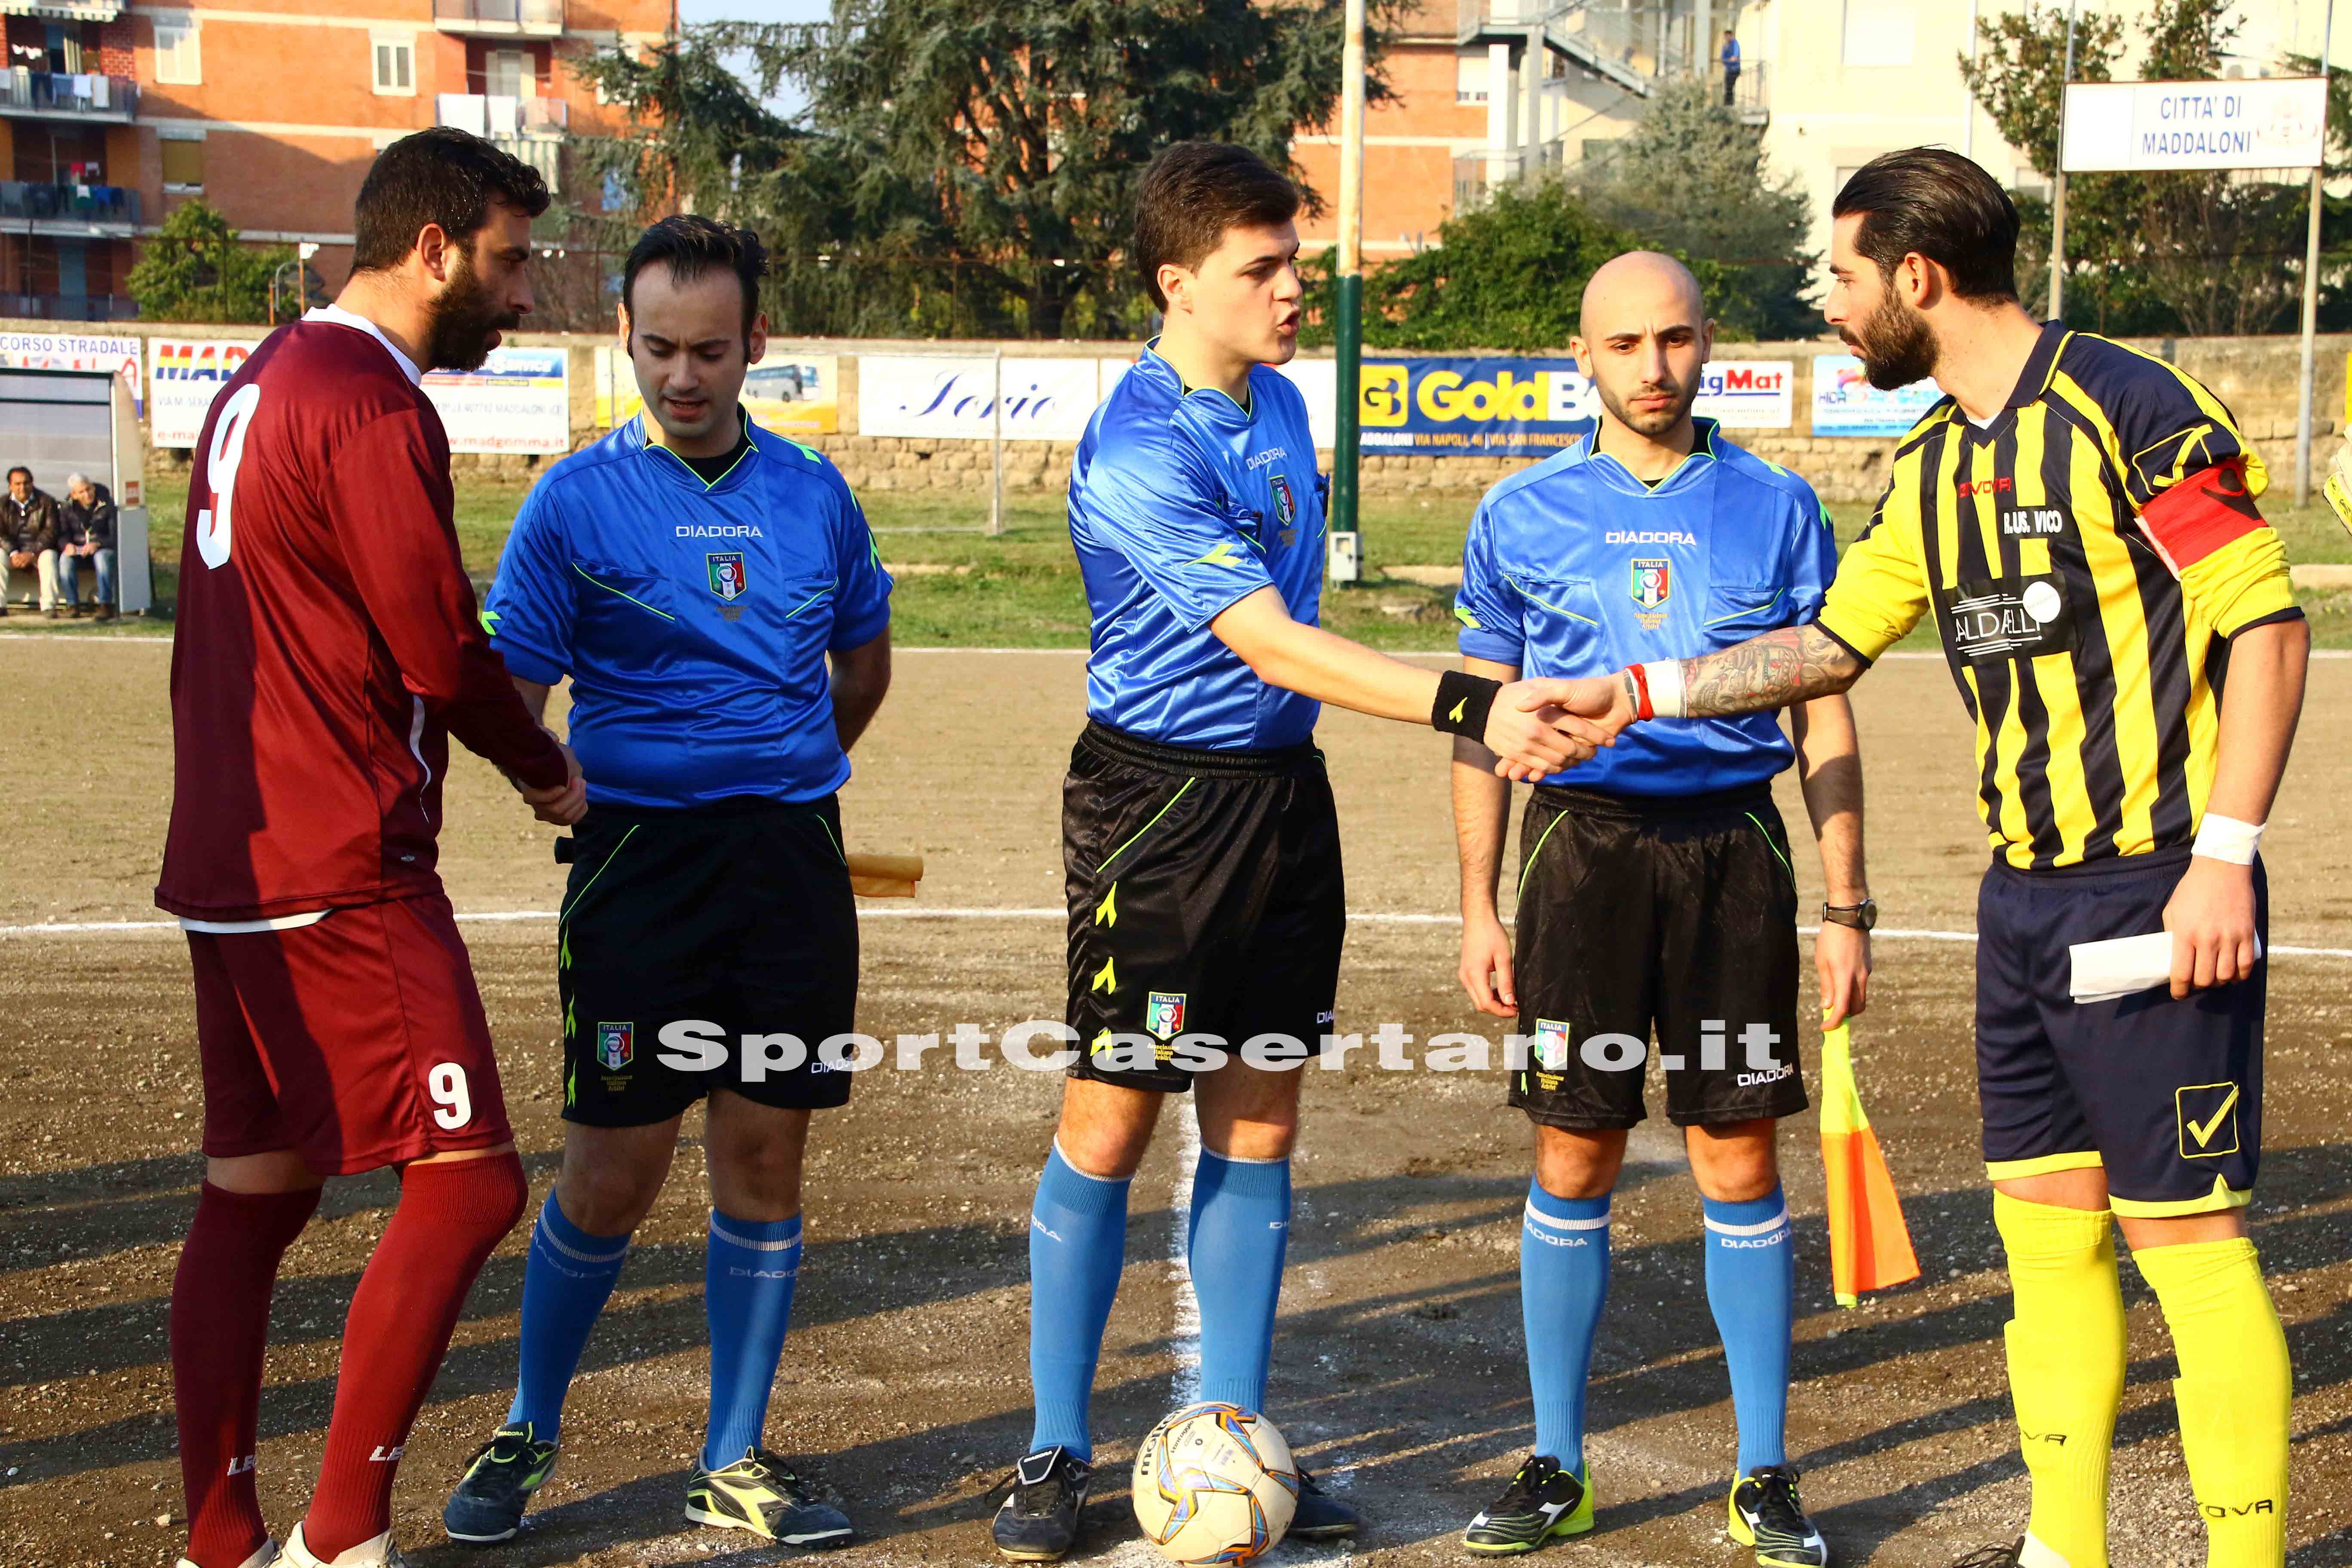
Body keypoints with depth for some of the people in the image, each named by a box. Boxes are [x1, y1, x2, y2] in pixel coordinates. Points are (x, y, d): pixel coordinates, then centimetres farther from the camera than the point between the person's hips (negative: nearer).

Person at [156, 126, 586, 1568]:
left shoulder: (262, 382, 16)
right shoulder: (374, 407, -14)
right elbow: (443, 651, -15)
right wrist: (551, 773, 3)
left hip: (234, 862, 10)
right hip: (343, 878, -10)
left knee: (256, 1193, 13)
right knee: (468, 1182, -7)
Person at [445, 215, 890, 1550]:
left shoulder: (813, 491, 8)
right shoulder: (577, 500, -3)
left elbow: (864, 664, 23)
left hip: (795, 856, 3)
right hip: (641, 854, -3)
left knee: (765, 1155, 6)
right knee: (613, 1174, -1)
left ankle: (737, 1465, 18)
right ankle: (530, 1432, 23)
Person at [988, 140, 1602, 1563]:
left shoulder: (1279, 402, 10)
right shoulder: (1142, 453, -18)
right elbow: (1272, 644, -25)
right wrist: (1473, 706, -32)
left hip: (1285, 791, 8)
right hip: (1162, 799, -8)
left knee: (1259, 1126, 10)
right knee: (1110, 1123, -1)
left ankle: (1235, 1436, 19)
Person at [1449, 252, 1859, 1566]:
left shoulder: (1777, 509, 6)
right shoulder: (1524, 516, 6)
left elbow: (1825, 722, 7)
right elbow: (1481, 725, 9)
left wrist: (1847, 910, 2)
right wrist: (1479, 911, 4)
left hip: (1735, 846, 0)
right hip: (1582, 843, 0)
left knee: (1743, 1169, 2)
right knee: (1573, 1165, 3)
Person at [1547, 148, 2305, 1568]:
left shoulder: (2130, 410, -11)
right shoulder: (1937, 465, 13)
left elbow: (2269, 622, -12)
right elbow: (1833, 645, 23)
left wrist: (2225, 855, -17)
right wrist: (1642, 691, 17)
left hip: (2154, 891, -8)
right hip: (2026, 896, 8)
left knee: (2186, 1233, -5)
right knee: (2045, 1223, 12)